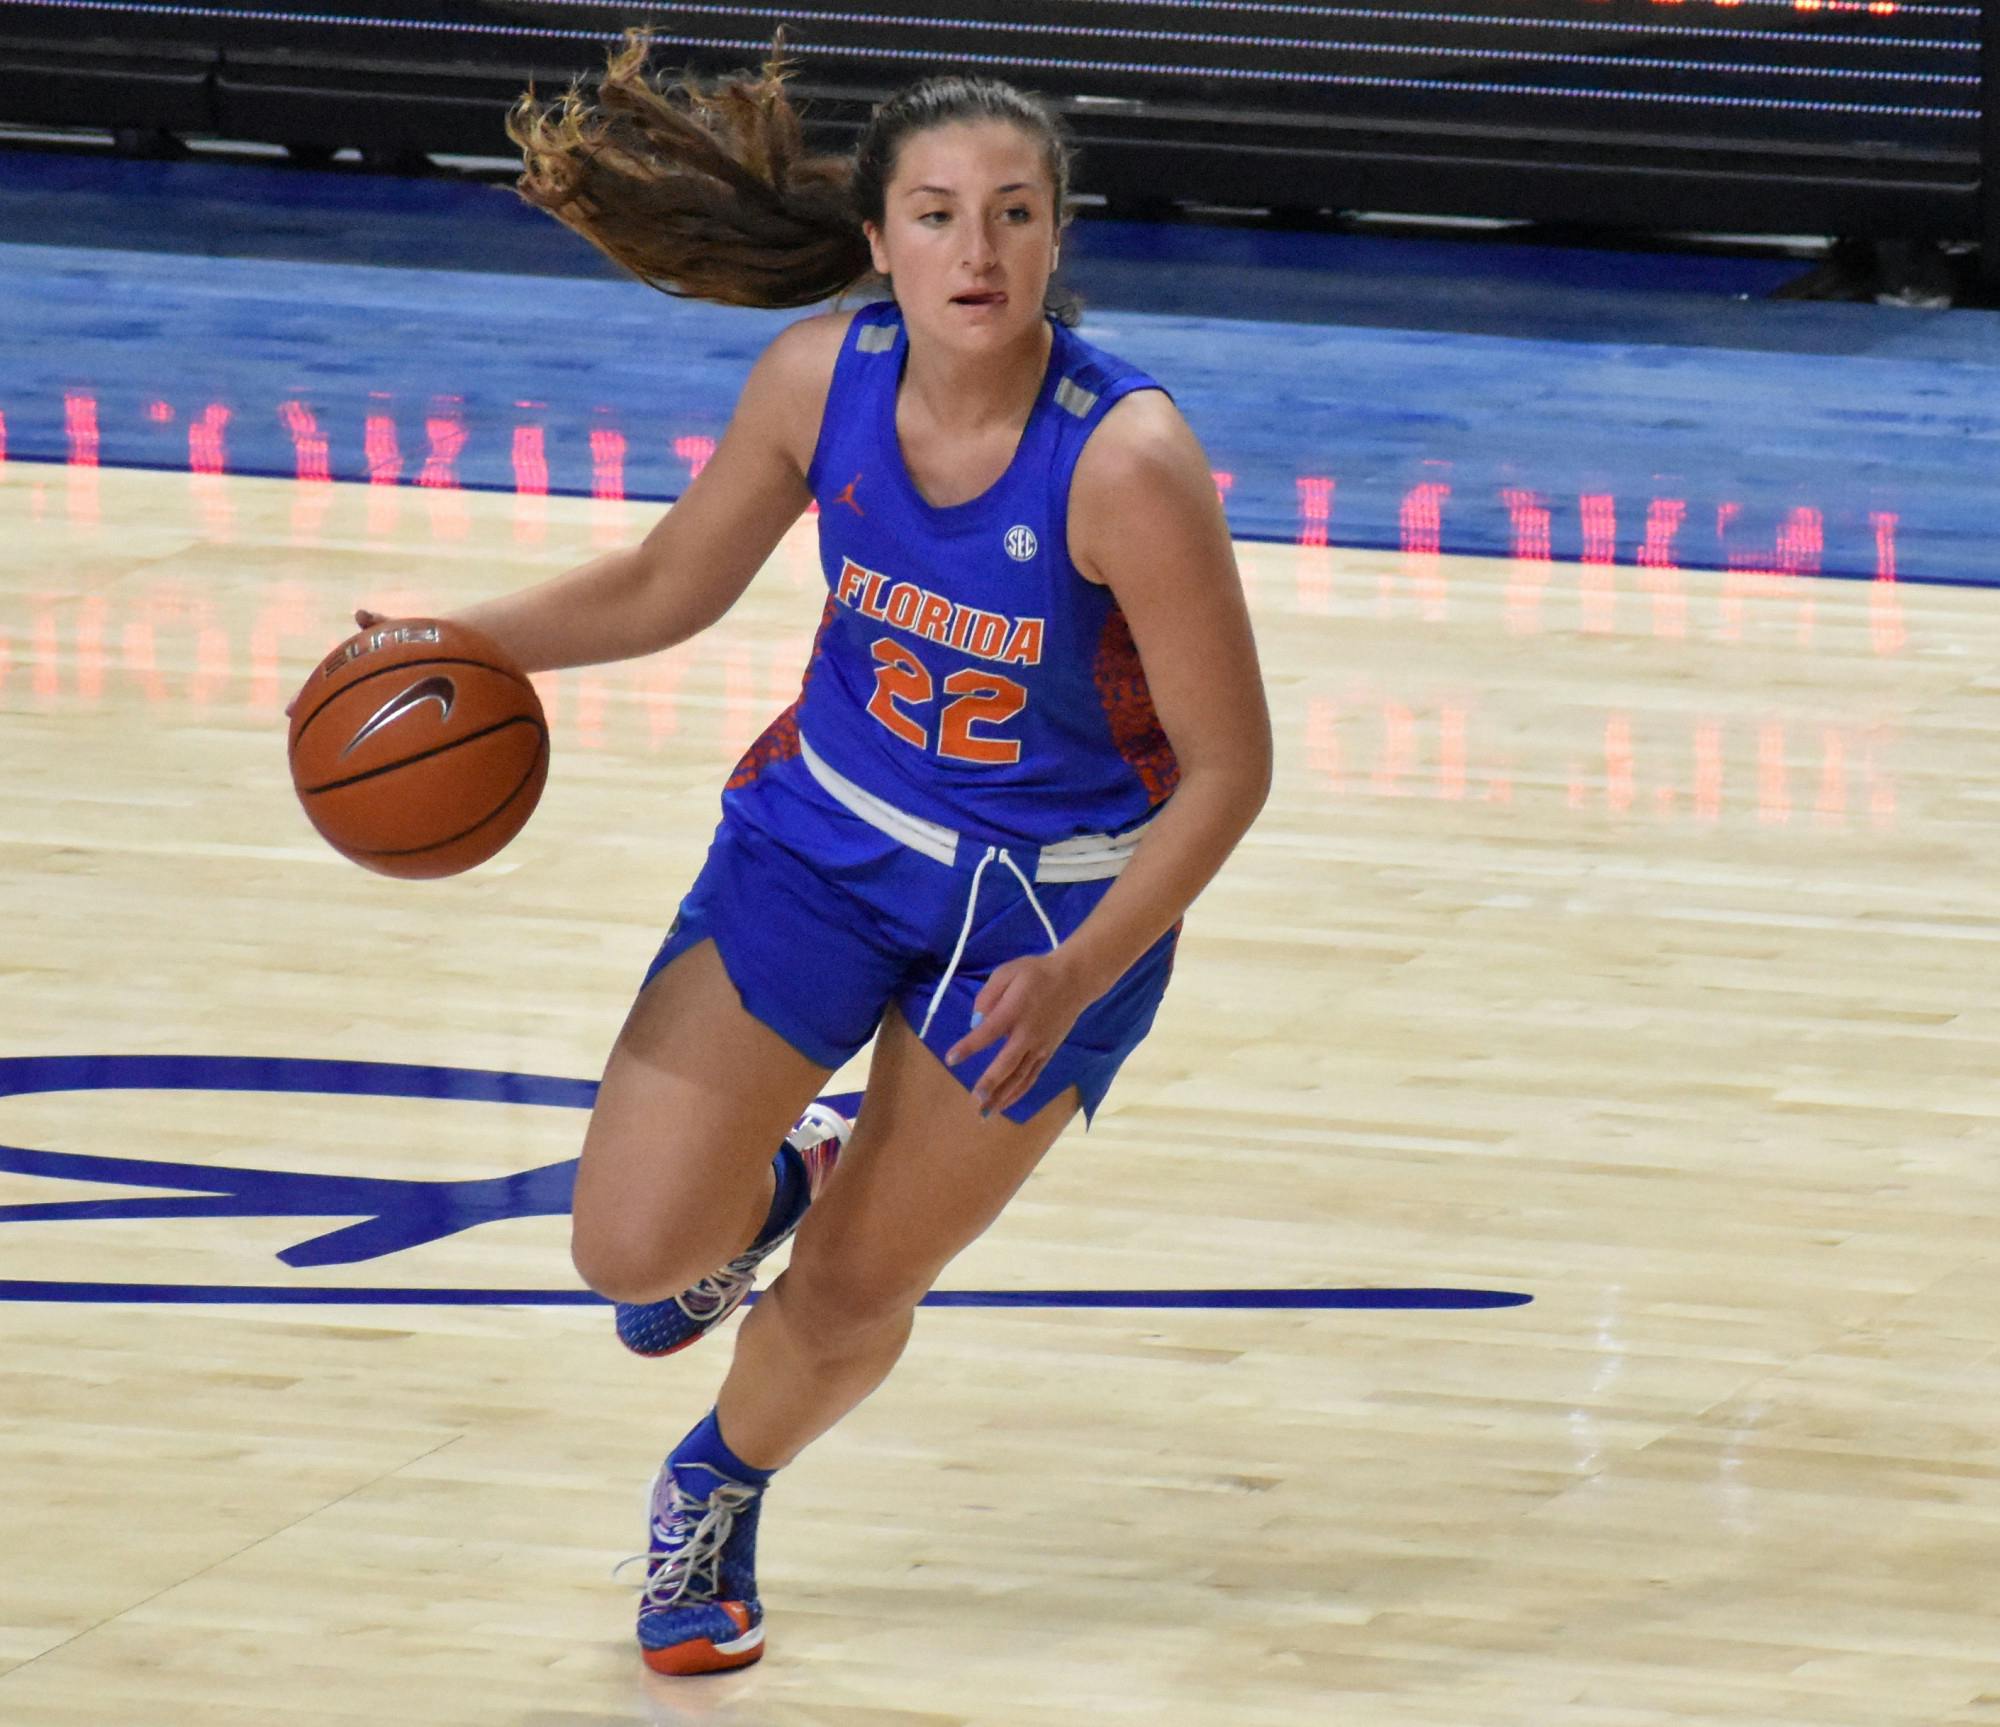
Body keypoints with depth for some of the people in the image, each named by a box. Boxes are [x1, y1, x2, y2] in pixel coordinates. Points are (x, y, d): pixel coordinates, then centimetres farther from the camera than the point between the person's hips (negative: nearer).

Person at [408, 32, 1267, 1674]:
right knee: (634, 1246, -8)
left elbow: (1229, 767, -21)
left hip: (1057, 901, -3)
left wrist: (1077, 979, -28)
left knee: (854, 1293, 10)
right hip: (827, 829, 3)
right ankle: (777, 1177, 29)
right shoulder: (820, 378, -17)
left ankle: (719, 1491, 45)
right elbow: (673, 583, 2)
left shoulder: (1128, 461, -30)